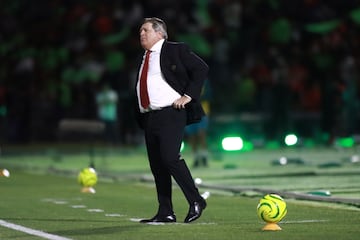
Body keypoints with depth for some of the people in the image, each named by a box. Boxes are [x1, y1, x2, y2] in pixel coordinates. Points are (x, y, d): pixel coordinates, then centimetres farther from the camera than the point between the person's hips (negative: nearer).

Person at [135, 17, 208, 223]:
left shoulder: (176, 50, -1)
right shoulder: (144, 58, 20)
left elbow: (202, 68, -7)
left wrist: (188, 96, -13)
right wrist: (140, 115, 12)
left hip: (171, 114, -8)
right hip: (149, 117, 8)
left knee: (170, 157, -20)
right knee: (156, 164, 5)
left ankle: (196, 200, -8)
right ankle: (165, 213, 10)